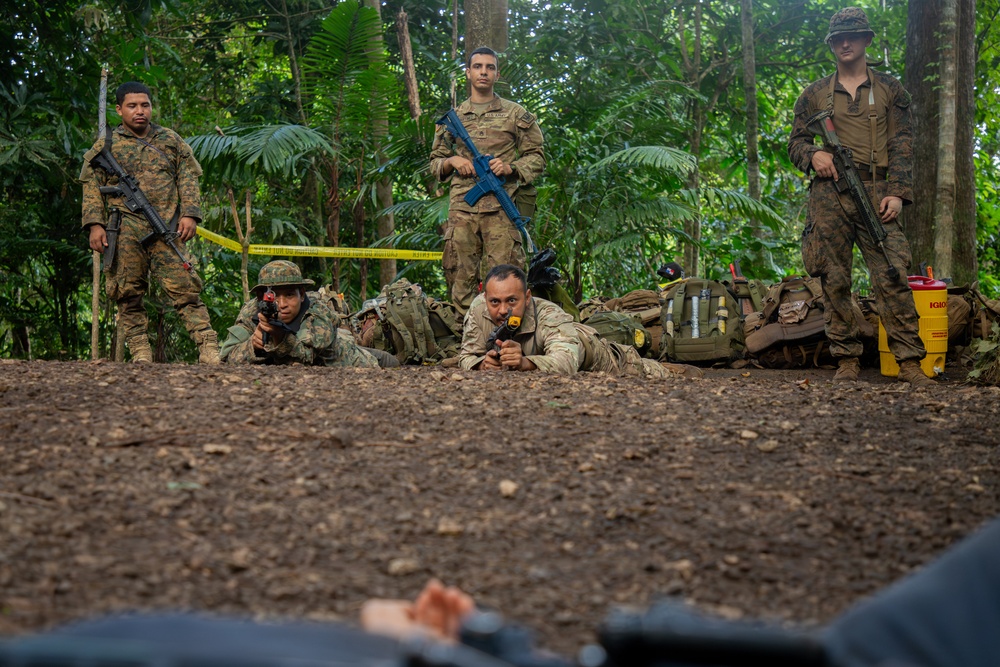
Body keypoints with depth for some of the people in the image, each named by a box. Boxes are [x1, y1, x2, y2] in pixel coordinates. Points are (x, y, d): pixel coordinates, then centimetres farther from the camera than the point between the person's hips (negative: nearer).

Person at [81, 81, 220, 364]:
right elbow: (91, 187, 10)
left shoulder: (171, 140, 17)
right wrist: (94, 224, -2)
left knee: (183, 287, -9)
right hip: (124, 231, 1)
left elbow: (188, 179, 14)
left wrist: (189, 214, 0)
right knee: (128, 294, -1)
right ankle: (140, 353, 4)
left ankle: (209, 349, -13)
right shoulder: (106, 145, 13)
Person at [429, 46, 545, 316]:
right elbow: (435, 161, 22)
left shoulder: (515, 114, 12)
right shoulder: (453, 117, 18)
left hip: (501, 205, -2)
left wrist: (511, 168, -8)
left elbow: (536, 157, 11)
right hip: (461, 206, 2)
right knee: (460, 275, -1)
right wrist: (452, 162, 0)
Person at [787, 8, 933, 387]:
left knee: (892, 277, -12)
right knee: (834, 281, -1)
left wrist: (897, 192, -5)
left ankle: (910, 363, -11)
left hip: (875, 194, -1)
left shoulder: (889, 90, 14)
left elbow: (902, 145, 8)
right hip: (828, 196, 2)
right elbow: (795, 142, 18)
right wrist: (813, 154, -6)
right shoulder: (814, 95, 17)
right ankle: (847, 361, 5)